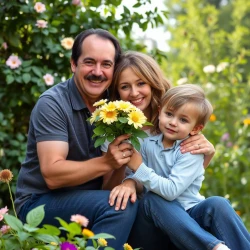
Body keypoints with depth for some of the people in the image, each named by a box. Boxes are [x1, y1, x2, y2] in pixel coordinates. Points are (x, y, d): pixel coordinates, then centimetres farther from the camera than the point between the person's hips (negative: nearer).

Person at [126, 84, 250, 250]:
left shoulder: (192, 152, -12)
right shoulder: (149, 144, 1)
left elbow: (171, 190, -23)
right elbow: (138, 179, 4)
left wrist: (139, 167, -23)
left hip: (192, 211, -2)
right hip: (163, 213, 2)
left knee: (217, 203, -33)